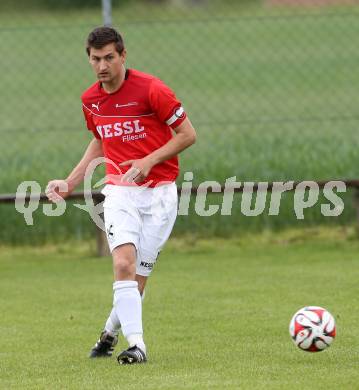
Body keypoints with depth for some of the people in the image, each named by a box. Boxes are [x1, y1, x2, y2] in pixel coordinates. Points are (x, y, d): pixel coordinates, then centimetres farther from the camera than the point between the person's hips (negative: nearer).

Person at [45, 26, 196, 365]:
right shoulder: (90, 100, 5)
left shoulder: (150, 89, -12)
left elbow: (187, 134, -7)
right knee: (123, 264, -19)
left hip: (158, 193, -3)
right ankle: (136, 345, -20)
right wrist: (70, 183, 16)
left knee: (138, 276, -1)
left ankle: (111, 332, 24)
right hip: (119, 193, 3)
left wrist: (149, 161, -18)